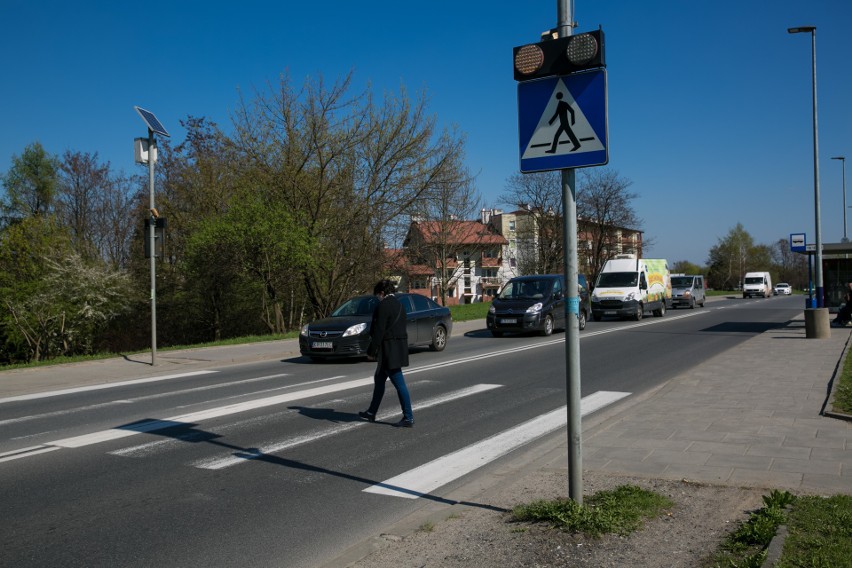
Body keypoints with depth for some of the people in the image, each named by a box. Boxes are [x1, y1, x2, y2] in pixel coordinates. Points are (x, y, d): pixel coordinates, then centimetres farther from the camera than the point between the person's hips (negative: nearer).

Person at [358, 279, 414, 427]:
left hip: (389, 350, -10)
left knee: (399, 383, -5)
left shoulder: (384, 306, -15)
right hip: (399, 347, 10)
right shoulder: (399, 305, 13)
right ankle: (372, 412, 30)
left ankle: (408, 418, 0)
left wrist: (371, 351, -11)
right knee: (379, 379, 20)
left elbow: (379, 331, -18)